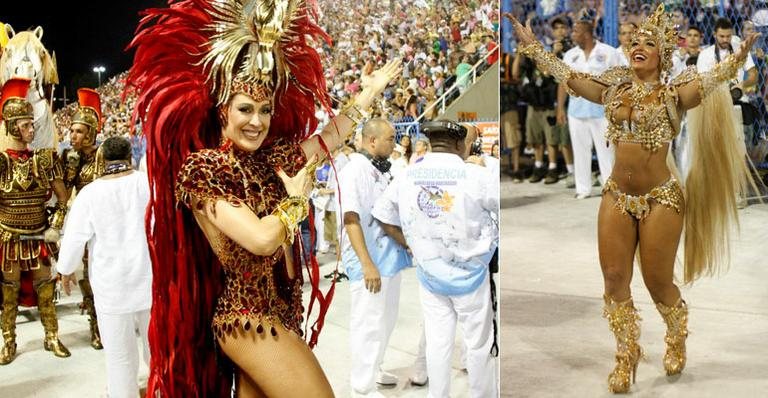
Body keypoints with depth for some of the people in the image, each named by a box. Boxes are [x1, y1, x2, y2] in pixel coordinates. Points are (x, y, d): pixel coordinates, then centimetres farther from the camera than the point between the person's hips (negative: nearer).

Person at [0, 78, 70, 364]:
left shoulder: (44, 159, -1)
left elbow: (62, 197, 5)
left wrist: (56, 227, -2)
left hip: (39, 237, 2)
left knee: (45, 289, 10)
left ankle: (52, 337, 22)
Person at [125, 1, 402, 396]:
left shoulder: (271, 158, 8)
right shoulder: (202, 167, -13)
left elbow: (328, 138, 22)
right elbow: (262, 238, -23)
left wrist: (369, 92, 28)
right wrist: (297, 198, -6)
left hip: (279, 312, 8)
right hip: (250, 317, -8)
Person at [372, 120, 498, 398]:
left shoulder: (408, 176, -5)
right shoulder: (476, 176, -19)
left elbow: (383, 215, 6)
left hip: (429, 274, 4)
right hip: (470, 273, -4)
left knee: (437, 343, 12)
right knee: (479, 344, 12)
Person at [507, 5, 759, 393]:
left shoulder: (673, 93, -2)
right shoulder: (613, 89, 8)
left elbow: (715, 77, -15)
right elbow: (569, 75, 13)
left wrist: (741, 53, -31)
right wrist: (532, 45, 15)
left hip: (660, 199, -4)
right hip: (616, 197, 4)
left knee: (657, 281, 4)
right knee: (614, 278, 3)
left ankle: (677, 339, 34)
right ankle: (627, 354, 21)